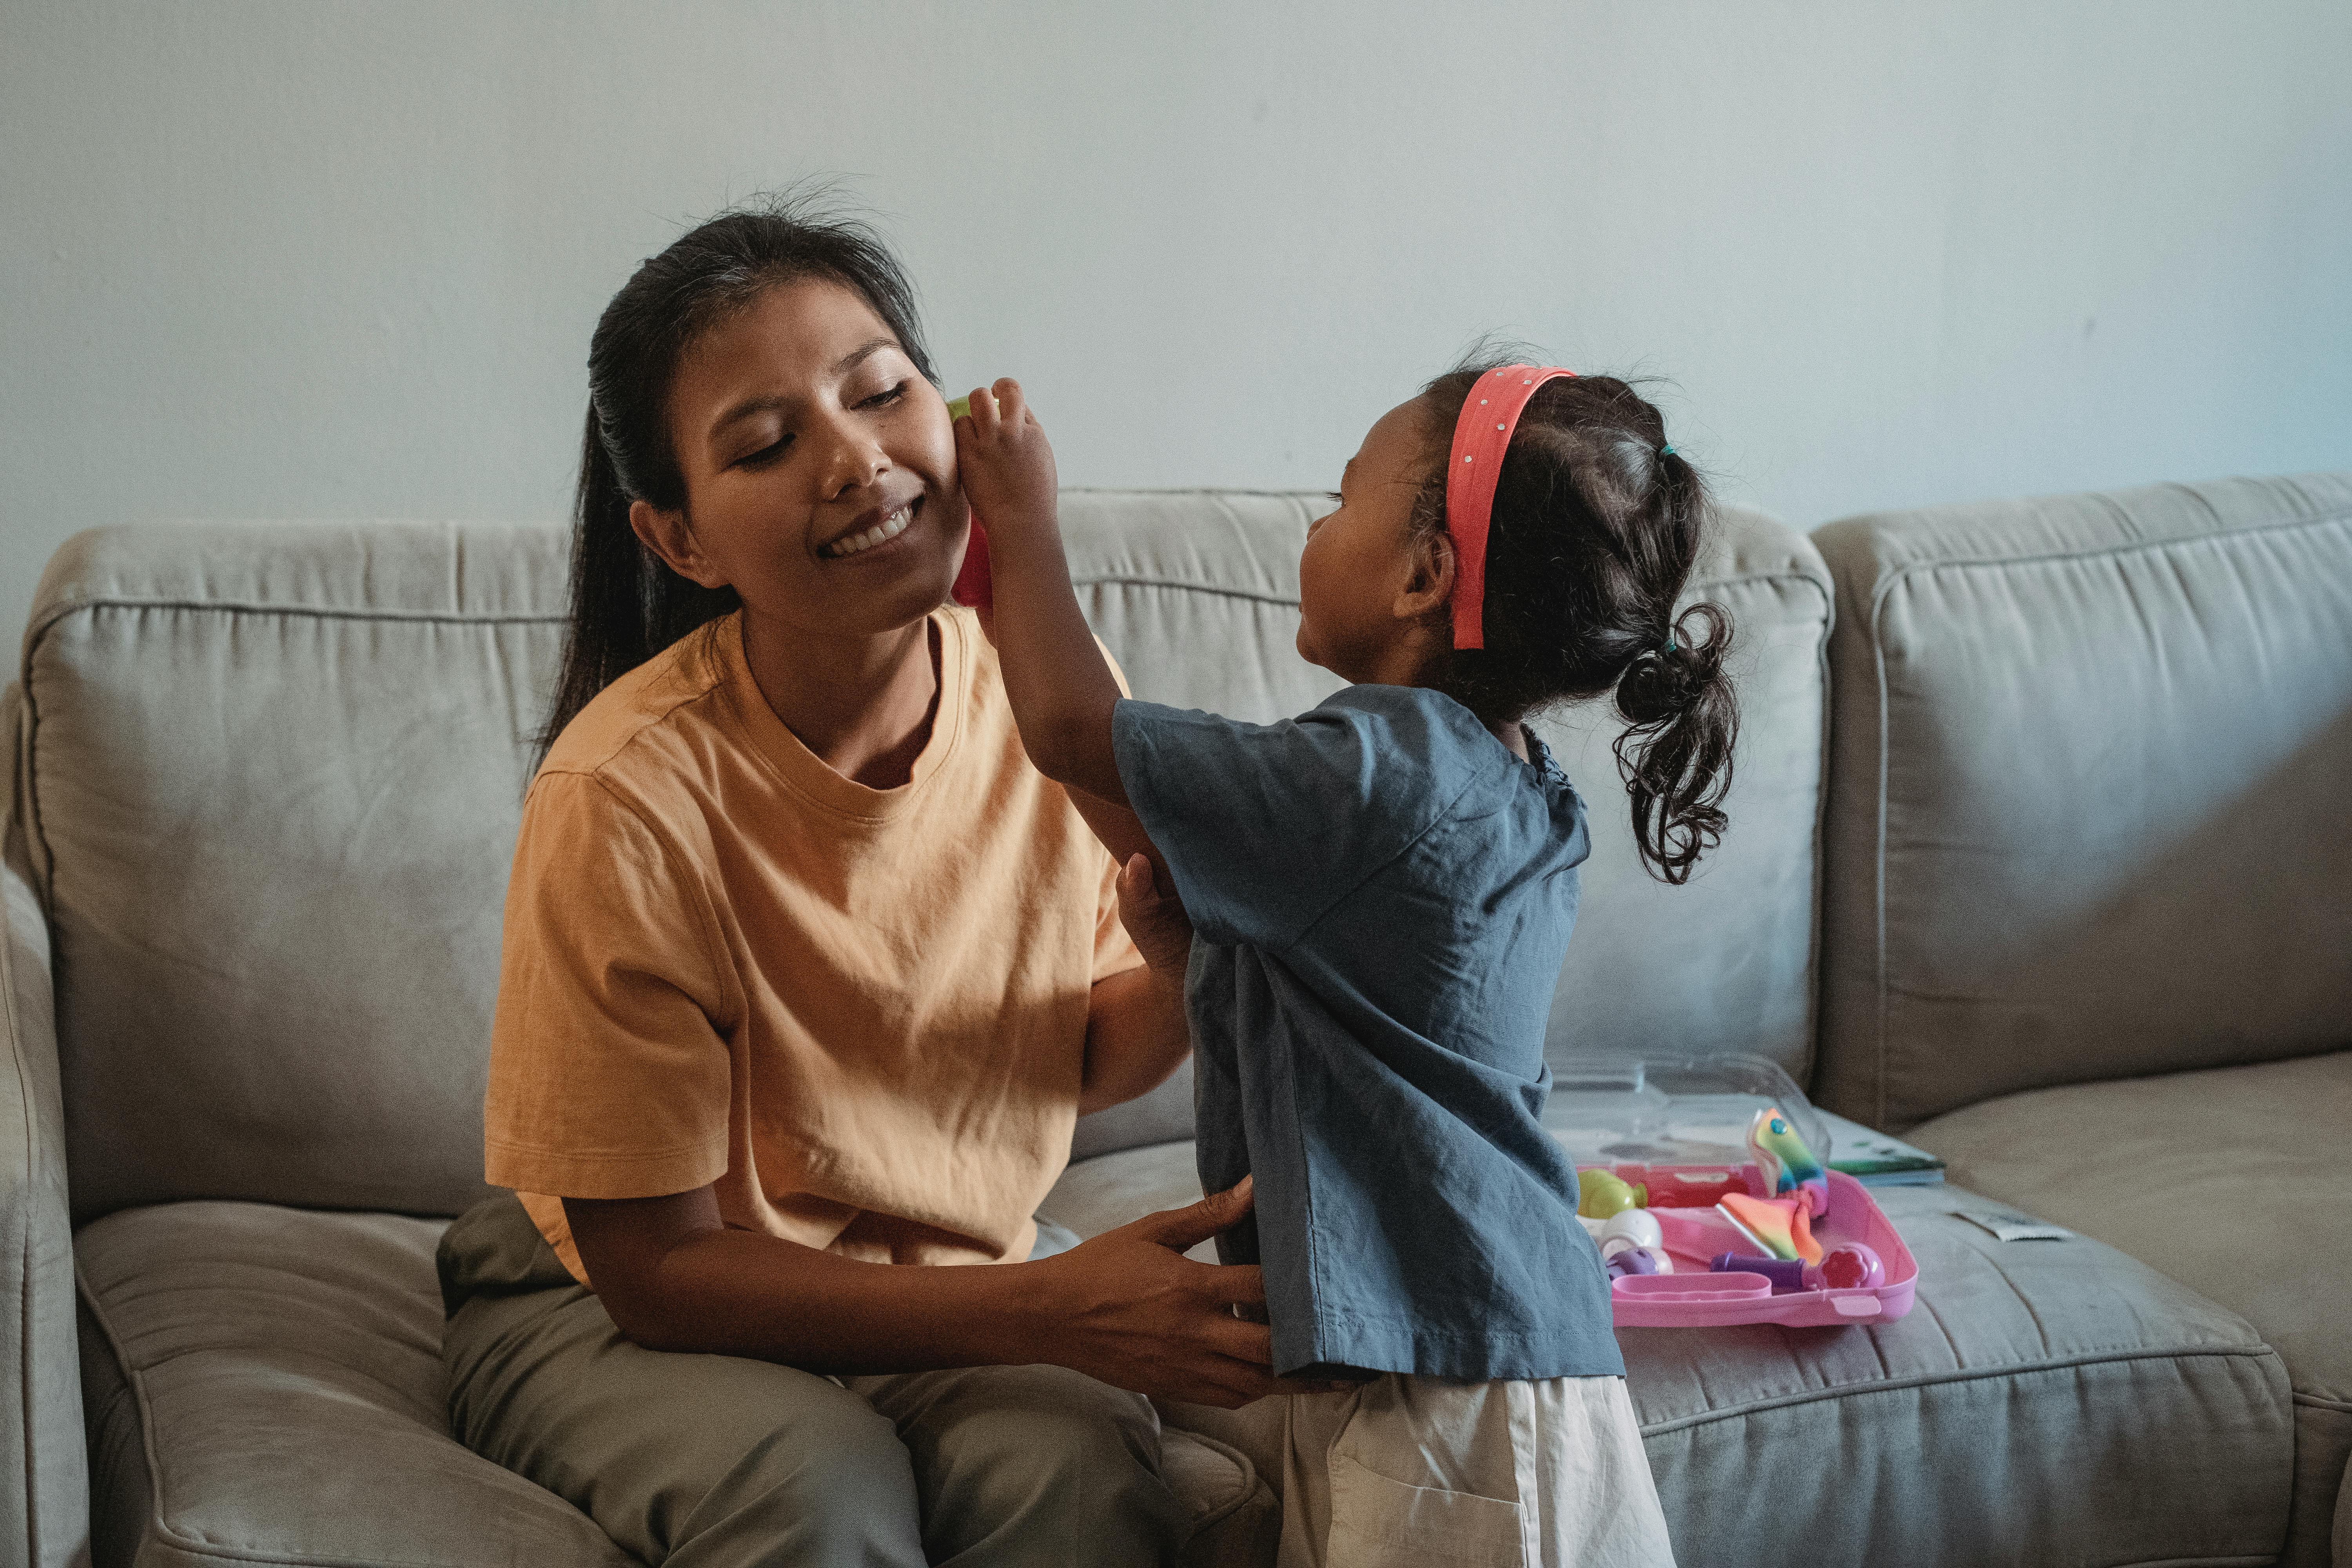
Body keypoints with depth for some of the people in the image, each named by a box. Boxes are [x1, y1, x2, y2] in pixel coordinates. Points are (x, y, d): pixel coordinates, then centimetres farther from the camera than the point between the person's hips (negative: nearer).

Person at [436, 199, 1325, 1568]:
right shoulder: (631, 798, -25)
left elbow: (1081, 1065, 5)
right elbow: (657, 1265, -20)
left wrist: (1180, 969, -20)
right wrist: (1052, 1311, -29)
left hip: (965, 1266, 4)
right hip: (620, 1313, -3)